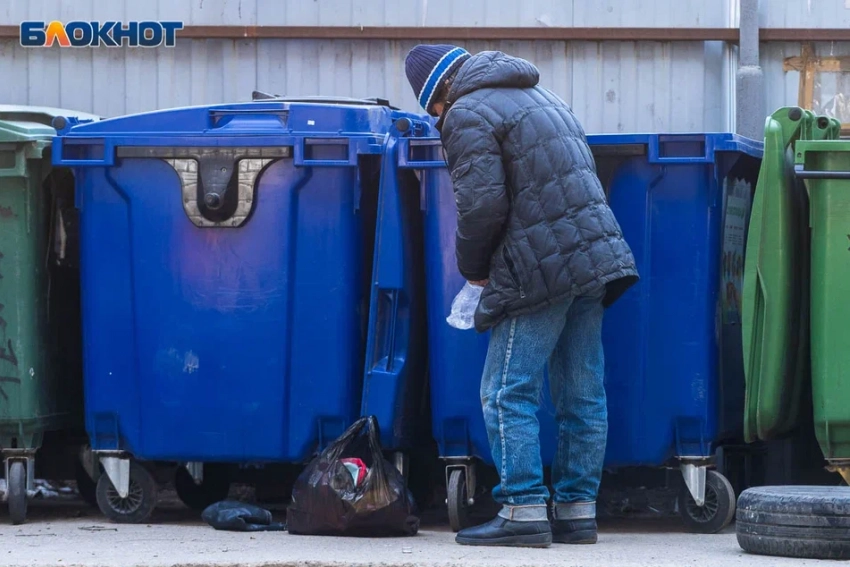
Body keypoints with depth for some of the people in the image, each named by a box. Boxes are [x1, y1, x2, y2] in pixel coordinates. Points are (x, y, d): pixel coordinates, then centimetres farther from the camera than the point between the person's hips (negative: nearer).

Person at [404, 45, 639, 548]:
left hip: (540, 271, -8)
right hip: (597, 256, 9)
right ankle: (578, 510, 11)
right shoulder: (543, 97, 22)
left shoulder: (467, 115, -5)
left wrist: (473, 268, 3)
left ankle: (524, 511, -9)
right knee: (582, 393, 9)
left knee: (509, 393, -4)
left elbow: (483, 203, -14)